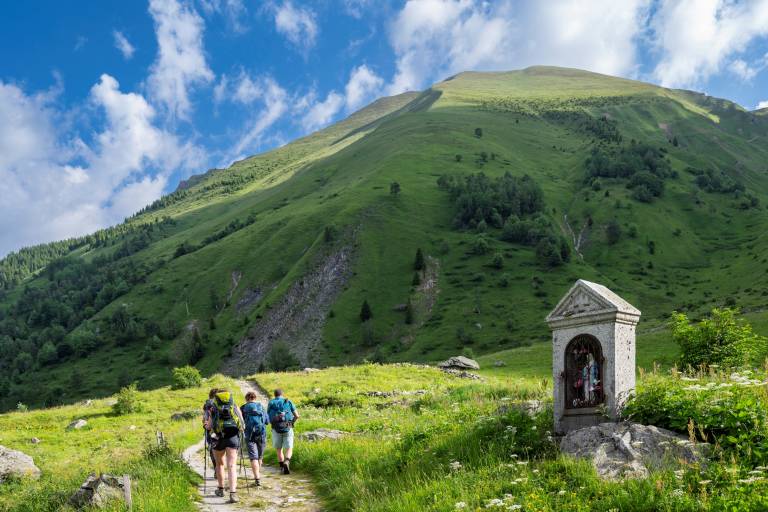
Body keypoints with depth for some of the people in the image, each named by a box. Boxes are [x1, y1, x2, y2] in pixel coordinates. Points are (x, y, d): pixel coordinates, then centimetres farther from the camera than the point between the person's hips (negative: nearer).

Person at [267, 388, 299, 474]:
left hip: (276, 429, 1)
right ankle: (286, 462, -23)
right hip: (288, 429, -1)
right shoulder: (288, 402, 10)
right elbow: (297, 416, 7)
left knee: (279, 449, 19)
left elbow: (267, 418, 13)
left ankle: (282, 467, 15)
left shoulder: (271, 403, 11)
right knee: (289, 450, 4)